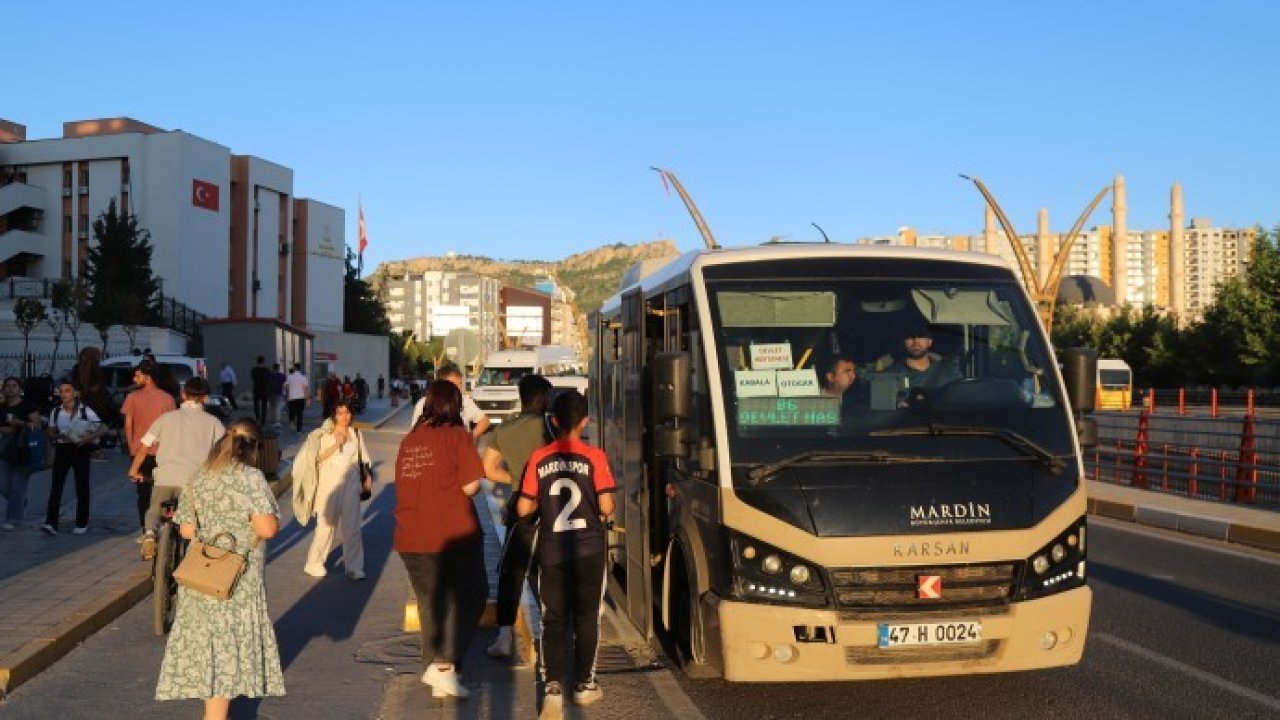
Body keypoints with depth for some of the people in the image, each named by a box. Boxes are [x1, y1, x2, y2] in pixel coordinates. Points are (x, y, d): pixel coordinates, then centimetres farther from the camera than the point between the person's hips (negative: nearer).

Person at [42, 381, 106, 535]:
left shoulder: (85, 411, -5)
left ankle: (82, 523, 16)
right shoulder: (56, 411, 4)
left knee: (82, 487, 5)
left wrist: (88, 438, -22)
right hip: (62, 449, 2)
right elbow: (51, 433, 8)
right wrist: (59, 436, -14)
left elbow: (103, 428, -7)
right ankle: (51, 523, -11)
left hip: (80, 449, -2)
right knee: (56, 486, -8)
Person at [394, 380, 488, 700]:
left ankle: (437, 679, 22)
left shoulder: (409, 439, 9)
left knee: (430, 603, 16)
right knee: (470, 596, 8)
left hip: (411, 538, 6)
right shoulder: (456, 435, -8)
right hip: (454, 533, -5)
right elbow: (470, 485, -13)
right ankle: (445, 664, -8)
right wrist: (459, 487, 7)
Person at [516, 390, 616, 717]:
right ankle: (585, 684, 20)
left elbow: (524, 509, 0)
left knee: (553, 620, 7)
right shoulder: (594, 456, -8)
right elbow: (606, 506, -12)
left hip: (551, 552, 1)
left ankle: (552, 686, -5)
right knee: (586, 617, 12)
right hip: (589, 550, -1)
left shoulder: (539, 458, -2)